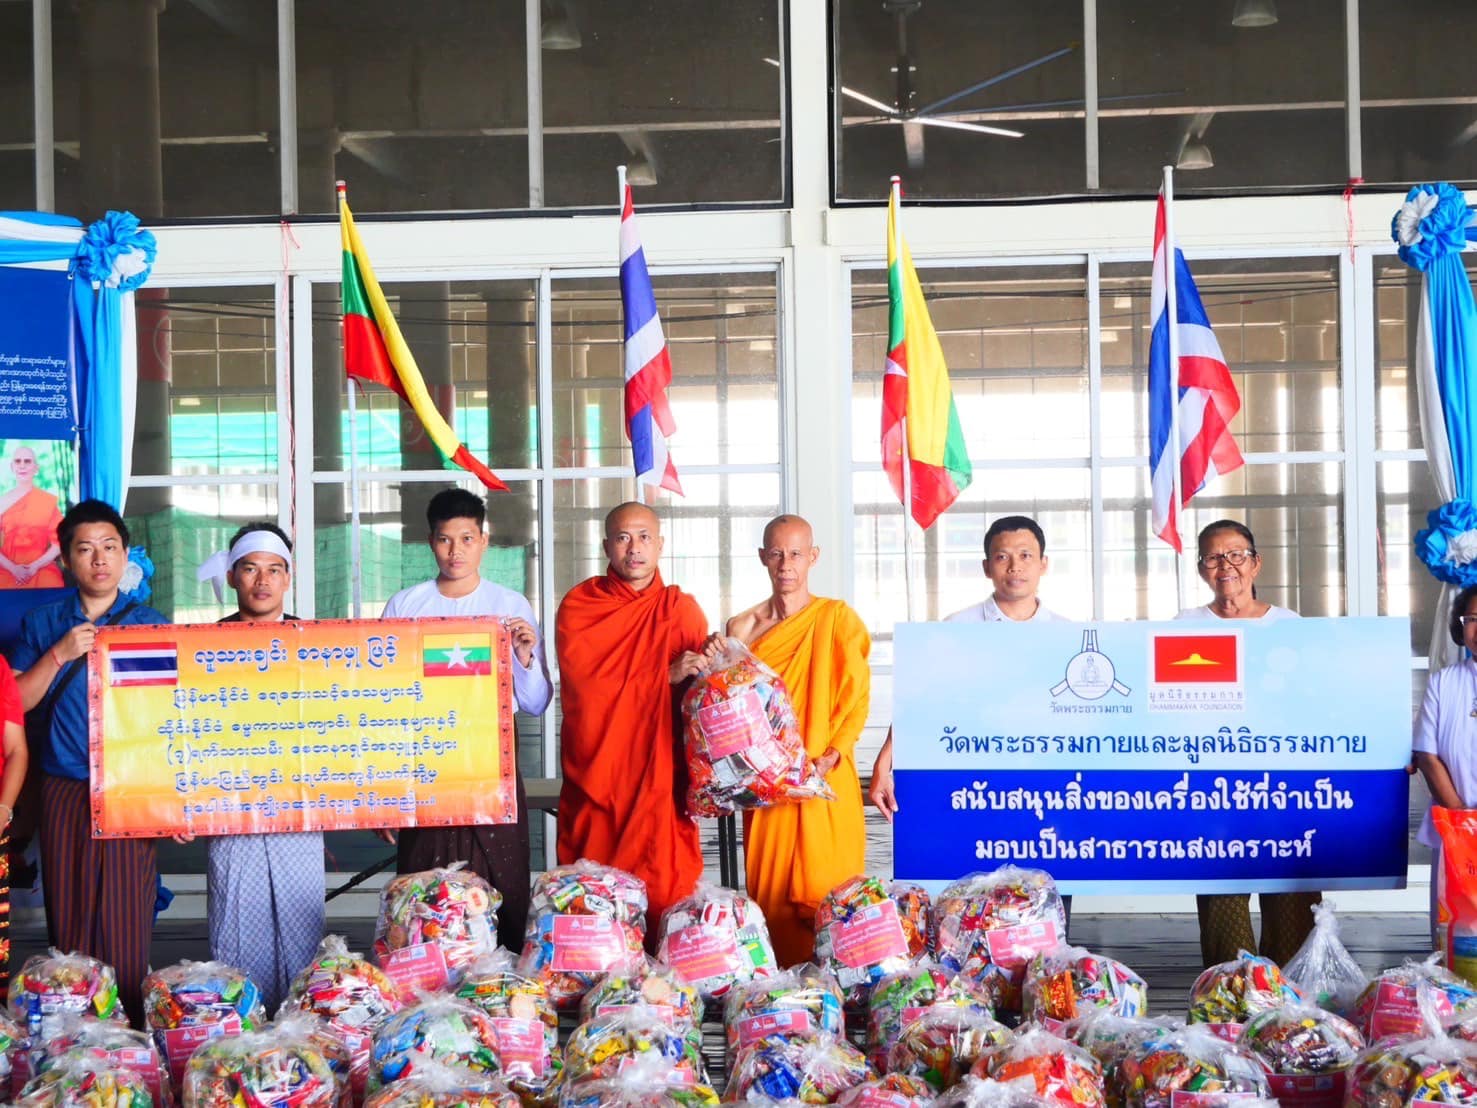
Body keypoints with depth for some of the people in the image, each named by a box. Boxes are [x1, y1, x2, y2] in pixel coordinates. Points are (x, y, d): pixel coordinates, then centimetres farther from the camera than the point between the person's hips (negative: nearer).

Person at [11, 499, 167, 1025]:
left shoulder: (151, 625, 4)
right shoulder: (43, 623, 9)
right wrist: (59, 654, -10)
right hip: (64, 795, 2)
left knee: (126, 925, -3)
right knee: (68, 922, 4)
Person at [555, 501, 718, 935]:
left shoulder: (682, 610, 9)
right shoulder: (577, 606, 4)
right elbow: (585, 688, -8)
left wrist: (712, 663, -15)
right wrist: (667, 675, -16)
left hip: (661, 784, 1)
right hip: (594, 784, -1)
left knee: (665, 898, -4)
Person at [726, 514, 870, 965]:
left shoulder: (837, 618, 2)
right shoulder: (743, 627, 9)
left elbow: (857, 696, -2)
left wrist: (830, 757, -13)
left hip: (828, 785, -2)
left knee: (828, 894, -4)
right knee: (770, 895, 2)